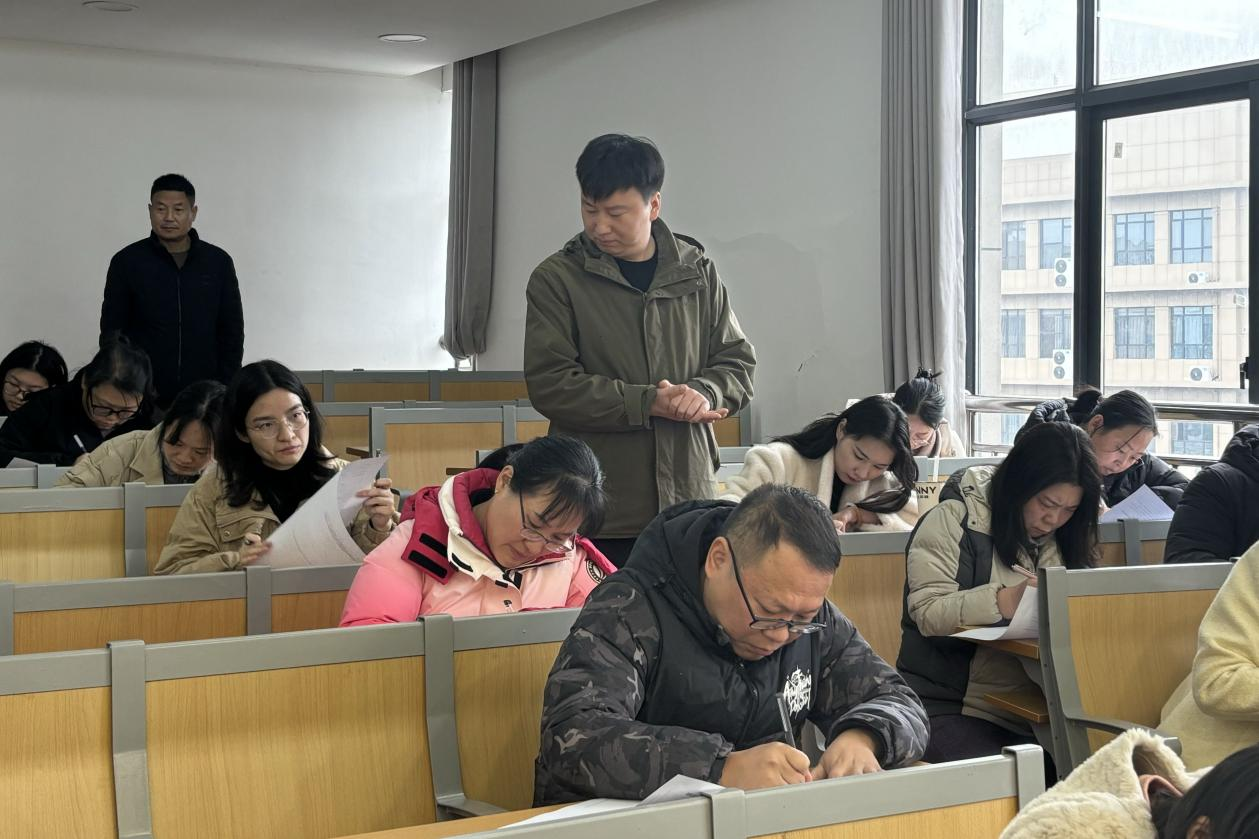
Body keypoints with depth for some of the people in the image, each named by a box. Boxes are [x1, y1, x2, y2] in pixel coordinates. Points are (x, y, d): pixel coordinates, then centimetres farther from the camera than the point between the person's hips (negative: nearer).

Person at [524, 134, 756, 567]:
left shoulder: (697, 272, 10)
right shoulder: (557, 279, 0)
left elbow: (738, 362, 12)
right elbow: (549, 384, -8)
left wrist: (705, 393, -11)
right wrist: (648, 403, -15)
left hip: (689, 501, 3)